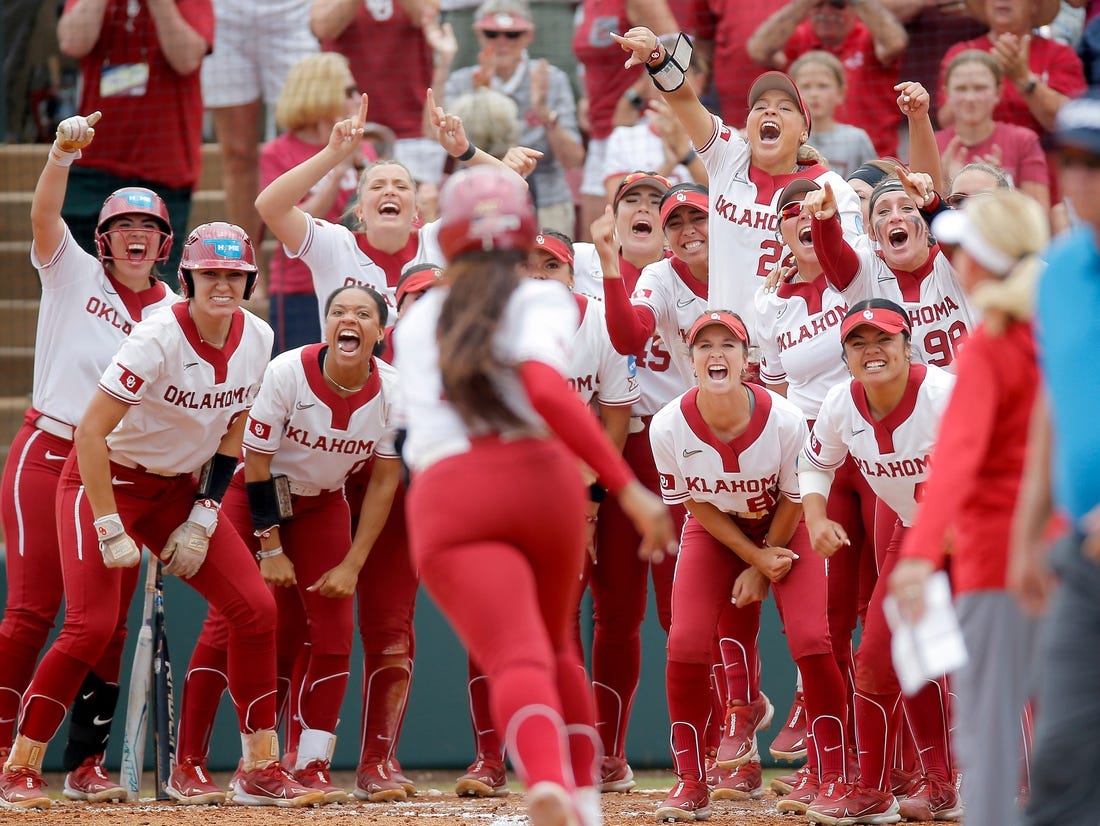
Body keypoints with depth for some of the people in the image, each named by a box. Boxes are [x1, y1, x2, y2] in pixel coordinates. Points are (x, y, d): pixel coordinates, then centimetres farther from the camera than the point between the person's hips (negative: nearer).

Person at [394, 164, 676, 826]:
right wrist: (628, 488, -12)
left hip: (445, 498, 0)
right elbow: (546, 392, -8)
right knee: (557, 646, 27)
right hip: (541, 476, 0)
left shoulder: (417, 323, 24)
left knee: (517, 660, -18)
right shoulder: (543, 301, 11)